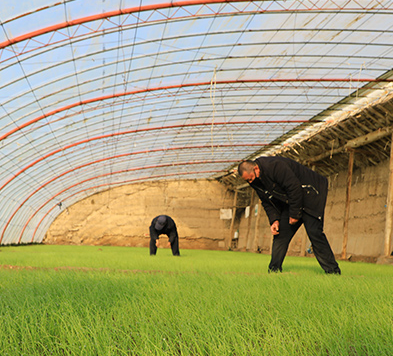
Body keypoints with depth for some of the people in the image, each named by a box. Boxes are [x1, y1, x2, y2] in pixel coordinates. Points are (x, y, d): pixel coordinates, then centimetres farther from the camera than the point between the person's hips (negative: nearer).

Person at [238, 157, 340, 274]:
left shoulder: (275, 166, -30)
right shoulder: (256, 182, -2)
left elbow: (294, 188, -29)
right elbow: (267, 202, 10)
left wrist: (294, 214, -21)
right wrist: (274, 220, -5)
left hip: (310, 196, -8)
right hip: (289, 201, 8)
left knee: (314, 231, -16)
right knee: (280, 233, -1)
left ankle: (332, 270, -9)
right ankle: (274, 269, 5)